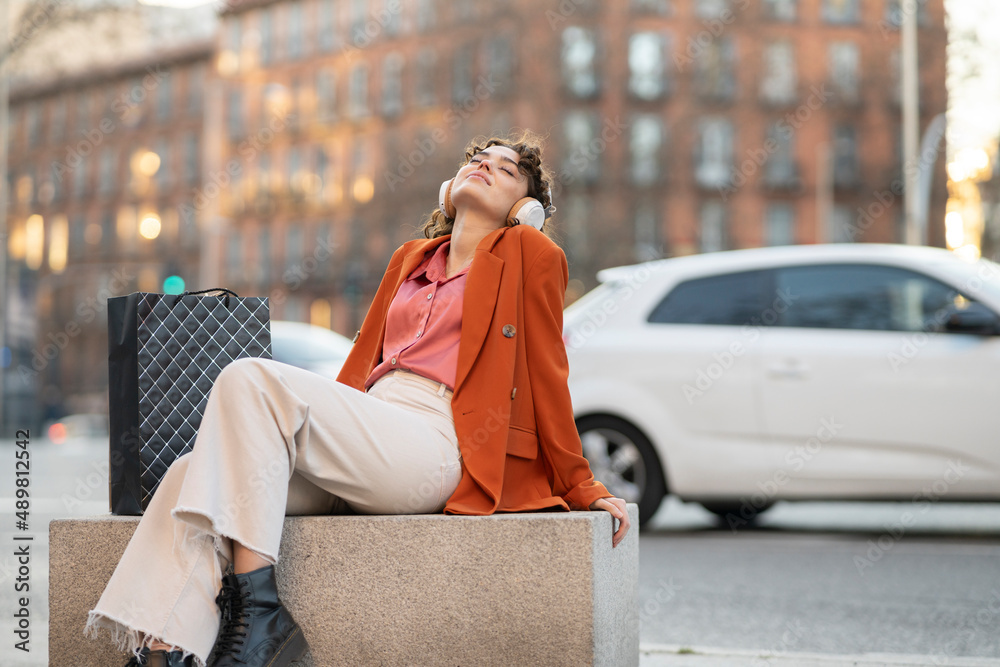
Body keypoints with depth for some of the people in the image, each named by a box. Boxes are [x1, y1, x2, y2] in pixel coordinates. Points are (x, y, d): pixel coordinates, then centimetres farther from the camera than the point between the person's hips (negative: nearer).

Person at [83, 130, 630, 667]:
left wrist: (582, 491, 7)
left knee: (251, 379, -26)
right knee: (195, 474, -18)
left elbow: (547, 377, 10)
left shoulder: (529, 253, 13)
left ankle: (256, 606, -30)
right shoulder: (412, 258, 31)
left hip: (432, 449, -6)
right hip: (364, 442, 7)